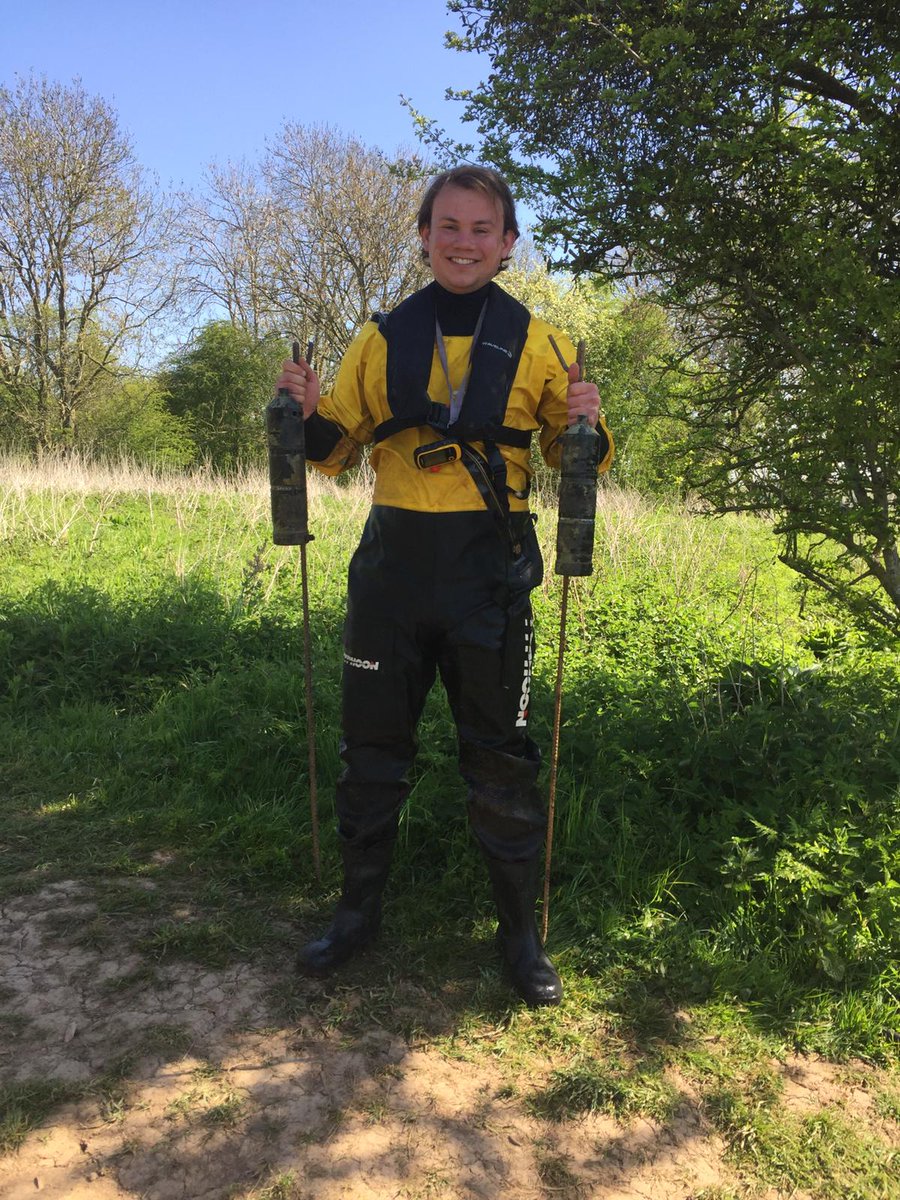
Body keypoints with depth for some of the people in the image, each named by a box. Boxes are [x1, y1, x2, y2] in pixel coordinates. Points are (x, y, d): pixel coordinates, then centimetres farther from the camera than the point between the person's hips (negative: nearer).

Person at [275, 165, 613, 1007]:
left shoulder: (537, 344, 4)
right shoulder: (383, 338, 8)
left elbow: (574, 459, 10)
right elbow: (338, 448, 14)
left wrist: (585, 427, -12)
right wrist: (310, 411, -7)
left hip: (489, 570, -2)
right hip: (393, 561, 2)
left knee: (499, 755, 6)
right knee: (373, 743, 10)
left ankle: (520, 929, 24)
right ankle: (358, 910, 30)